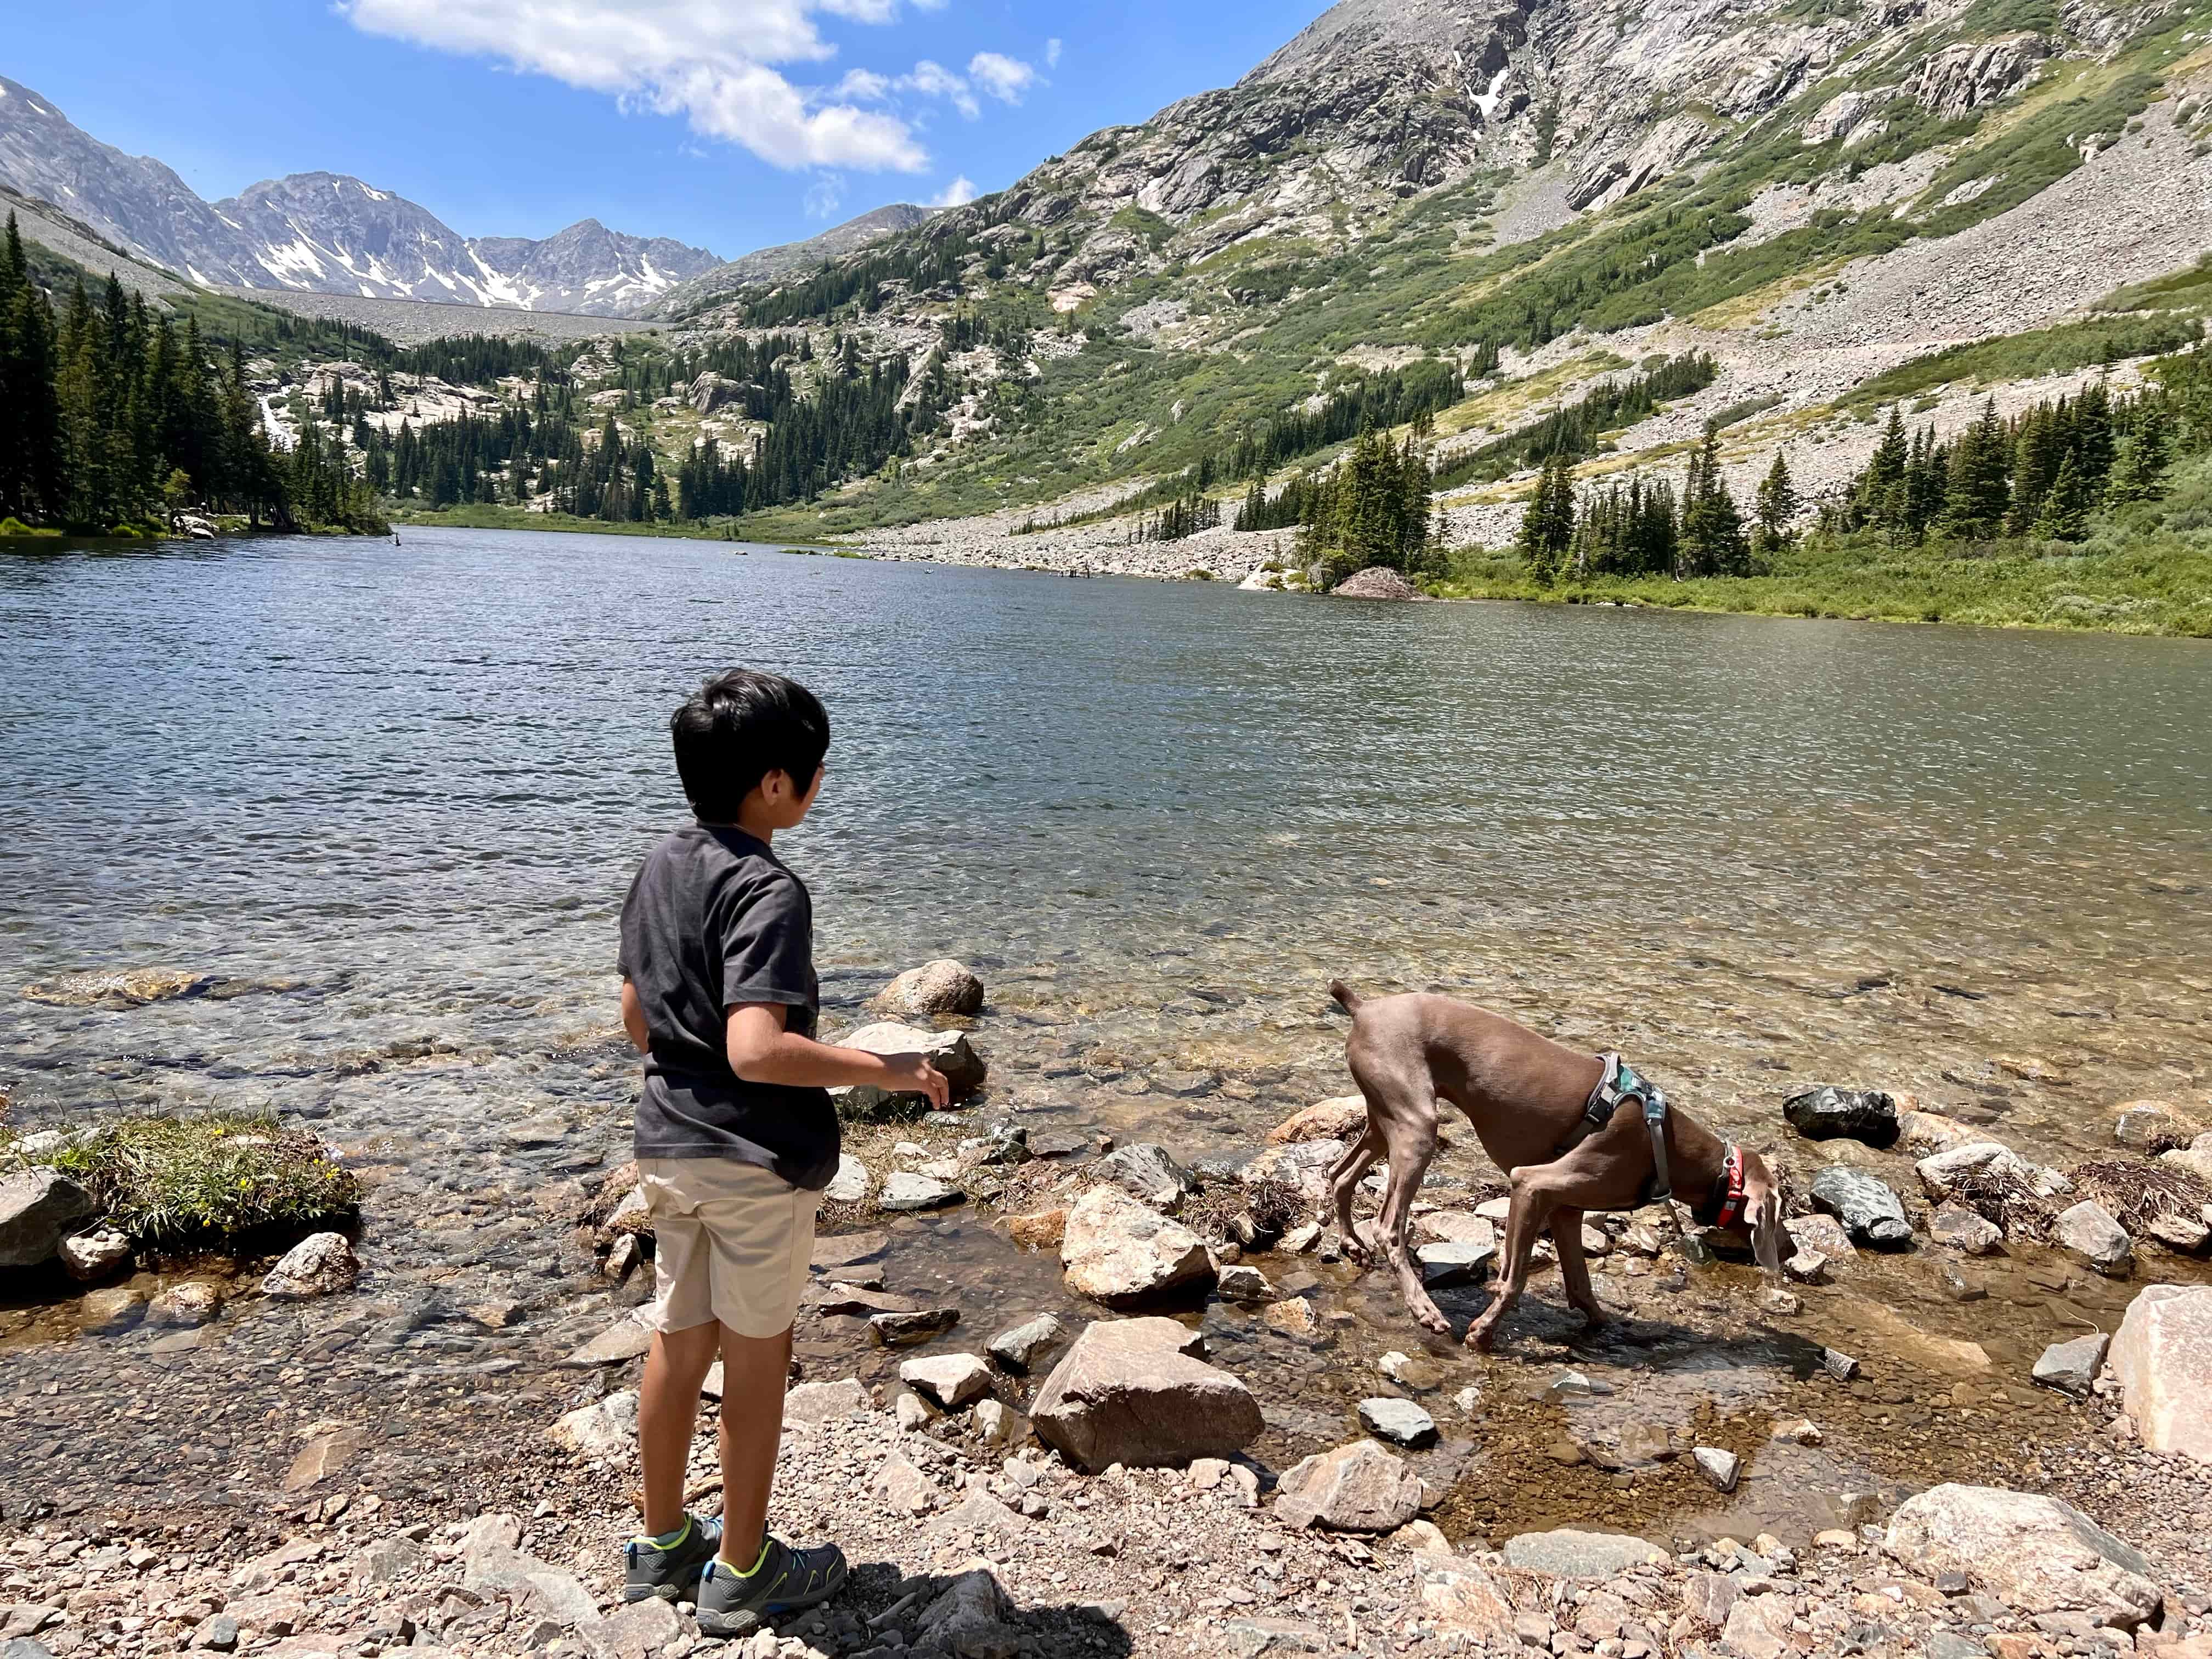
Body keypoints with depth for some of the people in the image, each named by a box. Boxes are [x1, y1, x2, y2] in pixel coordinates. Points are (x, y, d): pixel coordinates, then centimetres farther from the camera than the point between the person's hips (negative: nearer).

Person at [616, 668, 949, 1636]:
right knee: (756, 1360, 10)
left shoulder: (660, 868, 3)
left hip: (668, 1145, 8)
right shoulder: (768, 890, -23)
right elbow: (756, 1049, -32)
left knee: (677, 1346, 20)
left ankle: (661, 1547, 37)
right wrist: (884, 1070, -23)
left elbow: (636, 1016, 11)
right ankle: (741, 1574, 26)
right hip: (758, 1158, -7)